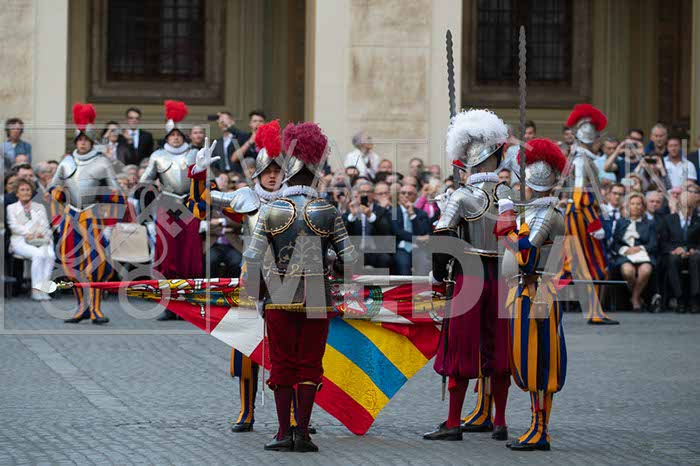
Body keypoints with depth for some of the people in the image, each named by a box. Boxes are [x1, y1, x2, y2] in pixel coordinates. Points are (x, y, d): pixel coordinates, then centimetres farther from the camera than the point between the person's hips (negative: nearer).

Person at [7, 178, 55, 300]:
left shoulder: (40, 207, 25)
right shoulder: (12, 208, 18)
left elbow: (45, 225, 14)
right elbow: (14, 226, 2)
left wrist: (41, 233, -10)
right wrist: (28, 234, -15)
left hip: (41, 241, 3)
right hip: (21, 242, -3)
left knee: (50, 254, -34)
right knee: (38, 254, -36)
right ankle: (36, 289, -35)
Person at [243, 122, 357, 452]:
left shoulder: (272, 212, -4)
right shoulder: (327, 212, -3)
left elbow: (251, 259, -6)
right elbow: (349, 259, -1)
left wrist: (260, 294, 5)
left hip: (280, 300, 0)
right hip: (317, 299, 0)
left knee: (282, 364, 7)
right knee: (310, 364, 6)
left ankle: (283, 434, 6)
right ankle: (302, 433, 4)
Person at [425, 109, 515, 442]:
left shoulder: (463, 197, -10)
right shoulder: (510, 195, 3)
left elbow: (440, 236, -14)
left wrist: (439, 274, -1)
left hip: (469, 277, -4)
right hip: (502, 278, 4)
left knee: (461, 349, 1)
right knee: (499, 349, 10)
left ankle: (453, 424, 2)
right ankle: (499, 423, 15)